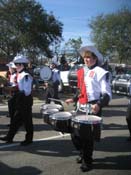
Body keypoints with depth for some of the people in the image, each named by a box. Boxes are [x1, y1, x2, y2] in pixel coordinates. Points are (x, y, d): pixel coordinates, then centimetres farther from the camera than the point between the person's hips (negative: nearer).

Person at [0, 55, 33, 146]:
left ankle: (29, 139, 17)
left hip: (26, 101, -9)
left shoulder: (26, 76, -19)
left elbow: (27, 91, -22)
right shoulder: (20, 75, 10)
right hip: (20, 102, 9)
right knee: (16, 120, 15)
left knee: (27, 120, 4)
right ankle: (9, 137, 25)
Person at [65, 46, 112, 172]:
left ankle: (87, 162, 24)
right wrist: (74, 99, 14)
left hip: (93, 109, -7)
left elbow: (107, 93, -13)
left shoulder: (100, 72, -9)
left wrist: (99, 105, -28)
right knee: (75, 133, 12)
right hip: (80, 108, 7)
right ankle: (83, 154, 38)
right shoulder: (81, 72, 12)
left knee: (88, 136, 2)